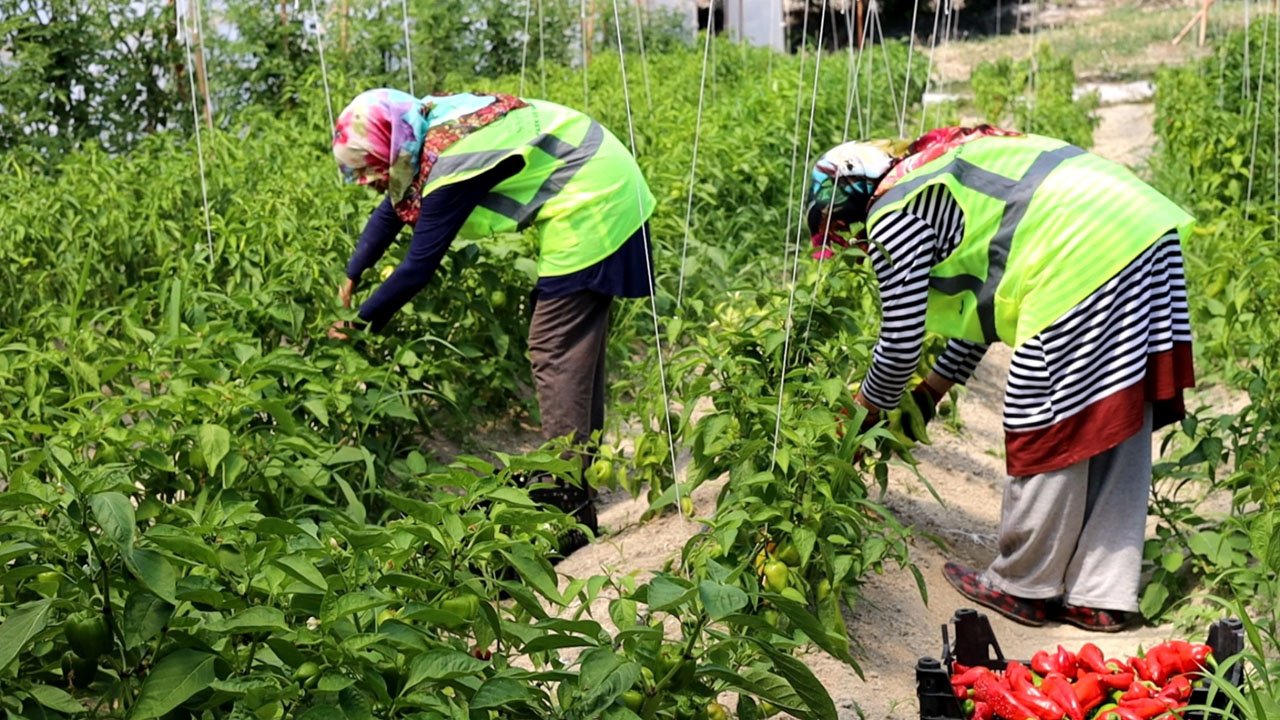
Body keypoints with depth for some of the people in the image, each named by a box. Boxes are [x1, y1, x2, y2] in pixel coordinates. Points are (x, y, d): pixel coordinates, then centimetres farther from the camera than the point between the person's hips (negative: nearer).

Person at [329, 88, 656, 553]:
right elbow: (392, 211, 16)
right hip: (607, 192, 10)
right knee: (576, 345, 16)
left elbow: (419, 266, -18)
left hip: (591, 208, -10)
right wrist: (350, 278, 19)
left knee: (555, 353, -10)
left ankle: (568, 507, -8)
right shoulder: (428, 130, 4)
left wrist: (360, 323, -7)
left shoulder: (450, 169, -23)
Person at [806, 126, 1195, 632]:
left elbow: (901, 341, 1)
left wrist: (867, 409, 20)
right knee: (1116, 429, 12)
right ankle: (1100, 595, 21)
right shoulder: (934, 175, 26)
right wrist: (929, 393, 35)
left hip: (1082, 260, -10)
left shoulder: (891, 219, -2)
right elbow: (981, 304, 31)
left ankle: (1025, 589, 17)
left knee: (1047, 437, 3)